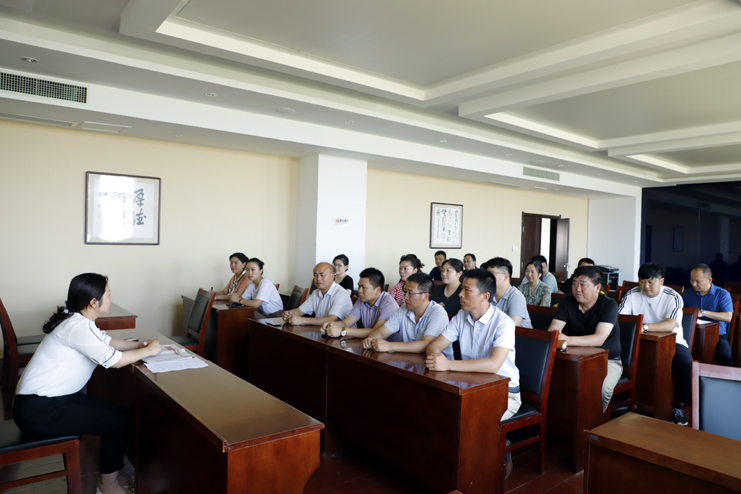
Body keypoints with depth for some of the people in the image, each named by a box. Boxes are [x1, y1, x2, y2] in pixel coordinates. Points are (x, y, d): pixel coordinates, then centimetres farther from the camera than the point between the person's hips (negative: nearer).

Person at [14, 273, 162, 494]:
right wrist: (148, 351, -10)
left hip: (49, 398, 9)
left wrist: (139, 344, 2)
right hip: (38, 410, -9)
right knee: (117, 420, -6)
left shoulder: (79, 320, 7)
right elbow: (114, 360, -25)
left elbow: (108, 341, 19)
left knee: (117, 411, 8)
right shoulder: (78, 326, -24)